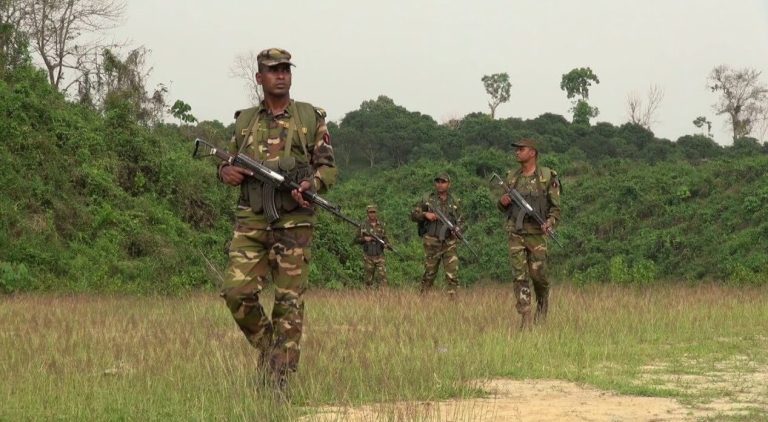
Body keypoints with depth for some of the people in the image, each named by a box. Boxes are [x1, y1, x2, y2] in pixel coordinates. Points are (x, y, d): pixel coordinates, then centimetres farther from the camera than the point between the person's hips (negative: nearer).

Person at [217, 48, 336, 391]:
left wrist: (312, 184, -16)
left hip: (293, 222, -2)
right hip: (251, 220, 2)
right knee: (237, 291, -11)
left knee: (289, 301, -2)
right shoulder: (244, 120, 13)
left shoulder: (311, 118, 6)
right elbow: (230, 160, 23)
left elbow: (328, 166, 6)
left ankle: (279, 379, 4)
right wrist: (226, 171, -1)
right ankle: (266, 345, 15)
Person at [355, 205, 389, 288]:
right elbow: (357, 239, 4)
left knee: (382, 276, -10)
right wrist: (364, 239, -15)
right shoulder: (363, 225, 0)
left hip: (380, 256, 1)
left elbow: (385, 238, 12)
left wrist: (387, 244, -9)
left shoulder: (381, 225, 7)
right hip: (368, 256, -1)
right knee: (369, 279, 5)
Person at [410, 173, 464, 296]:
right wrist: (425, 214, -12)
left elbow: (460, 220, 17)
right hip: (432, 243, -1)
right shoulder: (427, 199, 3)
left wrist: (457, 230, -3)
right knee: (429, 273, 3)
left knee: (453, 273, -8)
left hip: (449, 242, 1)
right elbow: (413, 215, 6)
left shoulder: (454, 201, 9)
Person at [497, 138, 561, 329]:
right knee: (519, 276, -2)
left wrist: (550, 222, -19)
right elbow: (504, 207, 20)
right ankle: (525, 319, 0)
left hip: (536, 233, -3)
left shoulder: (547, 177, -2)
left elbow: (555, 206, -1)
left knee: (538, 274, -1)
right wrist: (502, 202, -3)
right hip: (515, 232, 3)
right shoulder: (512, 177, 11)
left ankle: (542, 304, 30)